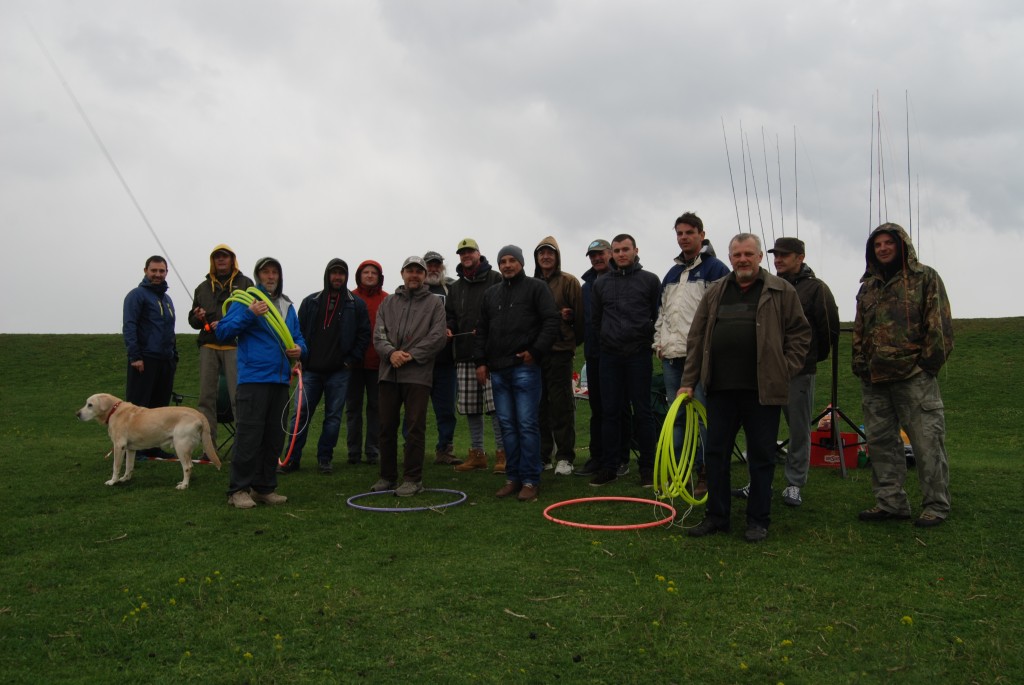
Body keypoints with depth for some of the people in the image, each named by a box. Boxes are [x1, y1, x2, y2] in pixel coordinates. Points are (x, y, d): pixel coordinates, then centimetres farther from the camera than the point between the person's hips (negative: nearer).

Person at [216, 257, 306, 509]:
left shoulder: (287, 306, 17)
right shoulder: (244, 301, 0)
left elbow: (298, 337, 23)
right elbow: (223, 332, -7)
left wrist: (299, 349, 0)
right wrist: (249, 314, -18)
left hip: (280, 380, 6)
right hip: (253, 378, -6)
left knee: (274, 437, 9)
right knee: (248, 436, -7)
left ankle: (265, 488, 18)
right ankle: (239, 490, 1)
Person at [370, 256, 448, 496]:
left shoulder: (434, 304, 6)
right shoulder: (388, 303, 15)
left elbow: (437, 337, -5)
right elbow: (378, 334, 7)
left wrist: (411, 355, -12)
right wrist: (391, 352, -13)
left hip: (418, 374, -3)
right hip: (389, 373, 4)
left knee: (415, 427, -3)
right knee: (387, 426, 8)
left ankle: (413, 478, 4)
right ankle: (387, 476, 18)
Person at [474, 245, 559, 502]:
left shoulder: (536, 288, 2)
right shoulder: (491, 294, 18)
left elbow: (551, 321, -6)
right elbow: (482, 330, 20)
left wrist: (536, 350, -12)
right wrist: (481, 361, 11)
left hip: (525, 368, -6)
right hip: (497, 369, 6)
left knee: (527, 424, -6)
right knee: (507, 425, 9)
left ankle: (530, 480, -1)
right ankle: (513, 478, 16)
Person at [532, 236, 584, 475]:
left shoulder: (569, 282, 0)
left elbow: (579, 315, -2)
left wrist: (573, 341, 1)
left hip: (560, 351, -4)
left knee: (561, 406, -3)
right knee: (539, 405, 8)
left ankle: (565, 458, 4)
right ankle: (542, 455, 17)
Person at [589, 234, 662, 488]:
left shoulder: (650, 280, 2)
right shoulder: (601, 283, 10)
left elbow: (658, 316, 4)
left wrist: (645, 338, 2)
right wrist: (609, 337, 12)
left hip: (639, 355, -3)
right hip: (610, 355, 3)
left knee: (642, 412, 1)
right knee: (610, 412, 5)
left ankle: (648, 468, 8)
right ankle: (609, 467, 12)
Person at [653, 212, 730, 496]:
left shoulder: (716, 268, -2)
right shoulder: (671, 274, 20)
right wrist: (659, 342, 14)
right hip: (672, 356, 7)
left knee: (704, 416, -5)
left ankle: (706, 474, 3)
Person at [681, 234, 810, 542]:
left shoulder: (781, 291, 2)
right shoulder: (715, 293, 11)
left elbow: (800, 333, 2)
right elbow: (697, 339, 11)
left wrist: (786, 369, -7)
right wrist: (688, 381, 6)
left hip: (763, 390, -3)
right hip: (721, 389, 4)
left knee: (761, 457, 5)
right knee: (715, 454, 8)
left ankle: (758, 520, 17)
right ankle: (716, 516, 19)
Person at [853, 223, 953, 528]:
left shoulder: (925, 278, 1)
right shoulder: (868, 286, 18)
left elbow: (939, 325, -4)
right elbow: (859, 330, 21)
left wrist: (930, 362, -9)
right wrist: (860, 363, 11)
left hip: (914, 377, -6)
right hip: (874, 380, 6)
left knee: (927, 442, -3)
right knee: (880, 442, 8)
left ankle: (936, 505, 7)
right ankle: (890, 502, 17)